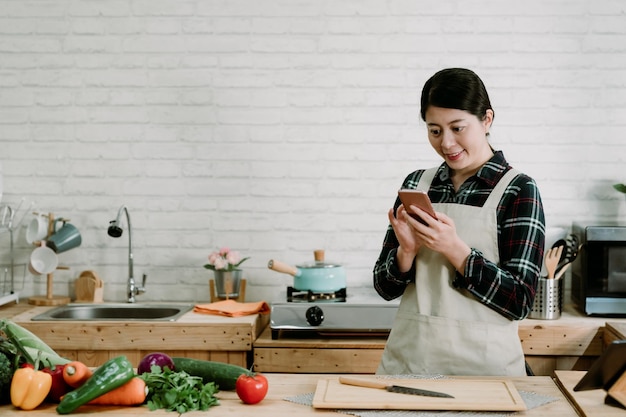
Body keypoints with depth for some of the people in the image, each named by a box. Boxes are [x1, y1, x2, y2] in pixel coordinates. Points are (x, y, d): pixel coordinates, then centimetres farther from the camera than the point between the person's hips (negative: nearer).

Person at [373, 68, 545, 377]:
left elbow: (520, 301, -11)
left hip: (481, 362, -4)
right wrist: (407, 251, -12)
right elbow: (385, 287, 8)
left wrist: (453, 248, -20)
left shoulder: (518, 190, -5)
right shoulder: (416, 184, 6)